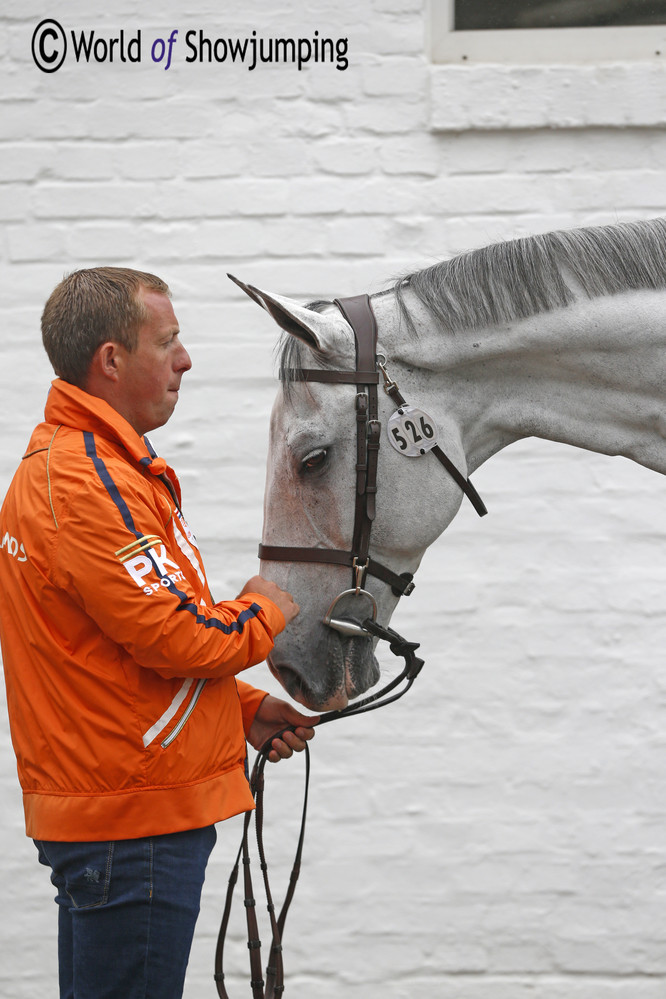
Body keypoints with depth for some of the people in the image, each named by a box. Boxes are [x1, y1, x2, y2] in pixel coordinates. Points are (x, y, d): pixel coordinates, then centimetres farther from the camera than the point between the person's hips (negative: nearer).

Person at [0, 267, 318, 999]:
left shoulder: (63, 464, 16)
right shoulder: (86, 482, -19)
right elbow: (175, 635, -22)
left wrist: (242, 711, 12)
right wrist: (265, 613, -3)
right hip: (133, 821, -11)